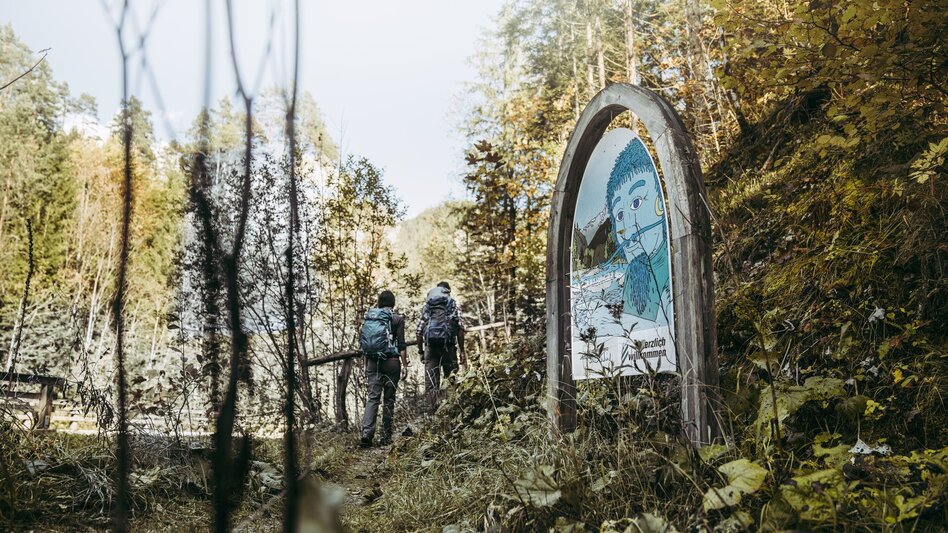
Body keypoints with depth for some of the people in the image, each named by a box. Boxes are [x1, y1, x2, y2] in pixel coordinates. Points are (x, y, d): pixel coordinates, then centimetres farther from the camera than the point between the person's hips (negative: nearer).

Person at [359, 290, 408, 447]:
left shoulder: (368, 319, 9)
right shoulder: (397, 319, -3)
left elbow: (362, 343, 12)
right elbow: (401, 345, -9)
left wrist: (366, 366, 19)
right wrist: (405, 365, -4)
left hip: (372, 362, 3)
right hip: (391, 362, -3)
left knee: (373, 397, 1)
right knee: (389, 399, 6)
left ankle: (366, 433, -15)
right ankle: (385, 436, 9)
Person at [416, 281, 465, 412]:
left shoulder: (426, 306, 18)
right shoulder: (453, 304, 10)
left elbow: (419, 331, 13)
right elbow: (460, 328, -2)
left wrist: (421, 352, 19)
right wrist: (461, 351, -2)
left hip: (431, 346, 3)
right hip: (447, 345, -2)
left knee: (431, 383, 5)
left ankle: (432, 410, 0)